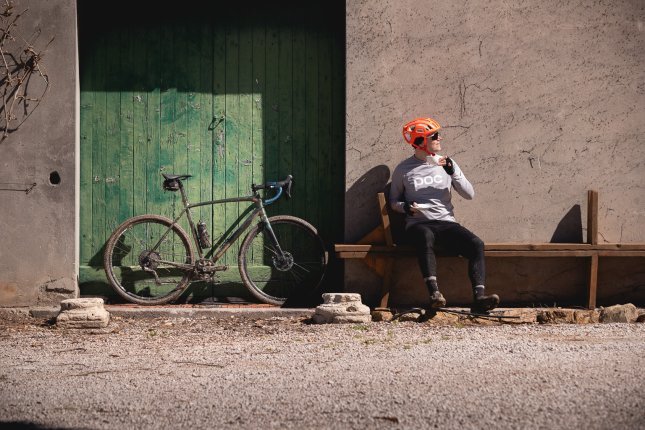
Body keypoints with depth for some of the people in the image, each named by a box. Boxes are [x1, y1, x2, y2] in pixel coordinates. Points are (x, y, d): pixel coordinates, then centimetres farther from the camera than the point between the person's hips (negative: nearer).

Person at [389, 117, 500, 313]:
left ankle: (479, 297, -36)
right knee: (426, 238, -40)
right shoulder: (403, 169, 8)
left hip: (446, 222, 3)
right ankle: (434, 293, -49)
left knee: (476, 244, -25)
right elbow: (394, 200, 18)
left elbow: (469, 194, 9)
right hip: (418, 223, -3)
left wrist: (453, 172, -5)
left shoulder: (446, 164, 15)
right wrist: (406, 207, -5)